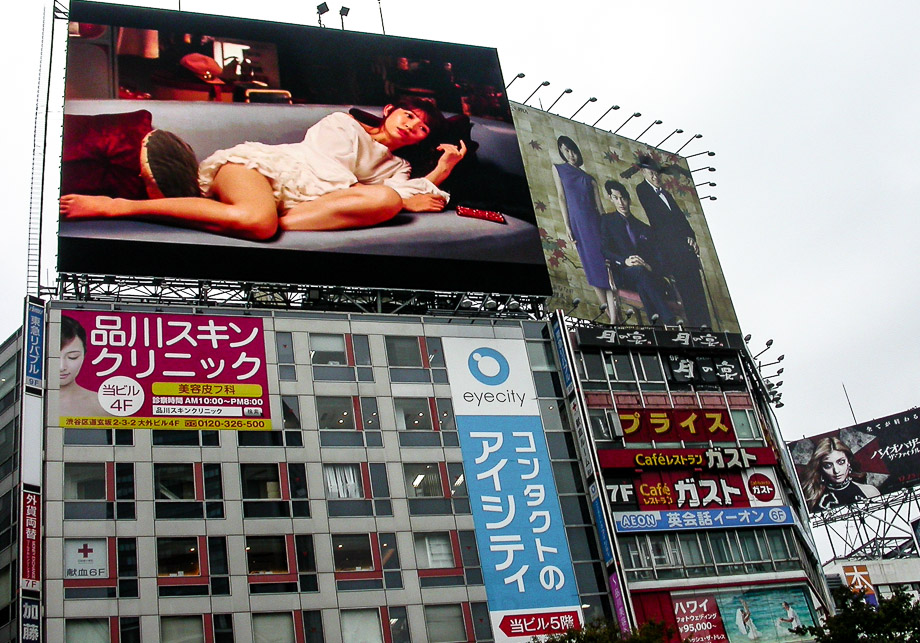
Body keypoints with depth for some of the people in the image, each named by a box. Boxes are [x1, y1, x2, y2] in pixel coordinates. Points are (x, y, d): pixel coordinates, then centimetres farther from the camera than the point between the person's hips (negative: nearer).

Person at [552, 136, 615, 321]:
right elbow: (561, 196, 4)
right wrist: (567, 225, -5)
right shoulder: (558, 168, 13)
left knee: (606, 266, -9)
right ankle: (609, 315, -6)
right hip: (577, 221, -2)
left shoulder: (589, 178, 19)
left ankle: (614, 318, -14)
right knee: (592, 267, -7)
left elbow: (599, 206, 13)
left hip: (595, 222, 2)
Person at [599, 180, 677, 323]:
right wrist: (625, 261, -19)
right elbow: (604, 249, -1)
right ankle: (669, 320, -46)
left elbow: (657, 257, 13)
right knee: (638, 270, -37)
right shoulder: (607, 220, 13)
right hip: (622, 274, -3)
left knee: (642, 286, -35)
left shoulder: (644, 228, 21)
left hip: (646, 273, 3)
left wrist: (650, 266, -13)